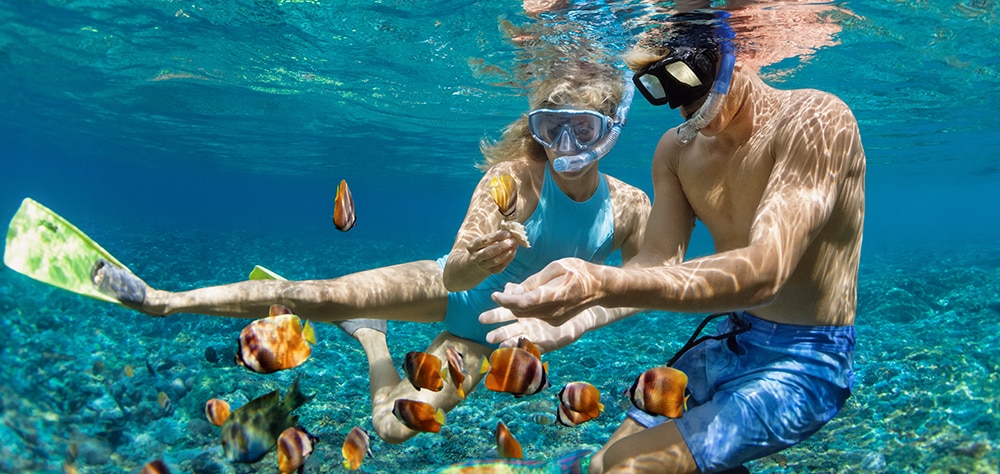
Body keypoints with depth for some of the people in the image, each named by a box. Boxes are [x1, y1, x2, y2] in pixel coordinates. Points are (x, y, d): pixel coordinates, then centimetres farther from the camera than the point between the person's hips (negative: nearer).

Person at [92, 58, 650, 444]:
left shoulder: (629, 207, -18)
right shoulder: (514, 176, -26)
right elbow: (453, 272, -33)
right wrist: (474, 264, -56)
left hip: (491, 330, 3)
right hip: (450, 289, -2)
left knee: (396, 426, -1)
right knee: (325, 295, -19)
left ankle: (369, 333, 30)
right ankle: (165, 300, 1)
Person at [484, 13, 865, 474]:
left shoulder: (815, 121, -20)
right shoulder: (676, 149, 2)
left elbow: (764, 272, -33)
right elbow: (658, 259, -4)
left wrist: (606, 285, -45)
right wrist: (574, 314, -24)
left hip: (805, 364, -6)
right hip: (728, 344, 7)